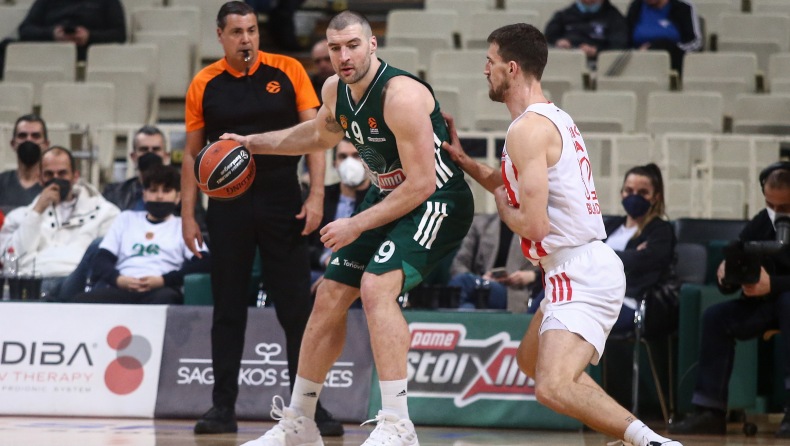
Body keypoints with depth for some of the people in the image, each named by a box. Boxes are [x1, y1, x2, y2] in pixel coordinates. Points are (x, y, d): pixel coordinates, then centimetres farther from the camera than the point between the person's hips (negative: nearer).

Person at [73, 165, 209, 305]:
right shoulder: (126, 219, 30)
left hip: (160, 290, -2)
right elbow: (101, 260, 19)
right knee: (83, 300, -34)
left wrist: (163, 280, -12)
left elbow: (202, 264, 4)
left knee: (165, 298, -42)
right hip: (120, 291, 2)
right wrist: (118, 279, -6)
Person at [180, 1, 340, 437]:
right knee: (228, 310, 4)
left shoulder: (288, 71, 0)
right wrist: (187, 214, 2)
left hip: (283, 204, -1)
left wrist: (316, 196, -9)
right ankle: (223, 408, 10)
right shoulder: (204, 85, 3)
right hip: (228, 206, 1)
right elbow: (192, 153, 8)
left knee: (297, 310, 0)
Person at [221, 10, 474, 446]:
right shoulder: (335, 91, -1)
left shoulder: (400, 95, -27)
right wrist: (253, 143, 23)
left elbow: (422, 183, -27)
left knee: (376, 287, -29)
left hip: (437, 201, -9)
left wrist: (356, 226, -22)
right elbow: (321, 133, 26)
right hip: (387, 196, 9)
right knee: (329, 298, 9)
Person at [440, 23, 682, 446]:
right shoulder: (552, 117, 15)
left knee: (553, 387, -26)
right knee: (530, 359, 29)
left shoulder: (527, 129, -16)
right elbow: (522, 189, 32)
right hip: (585, 267, 11)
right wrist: (463, 160, 26)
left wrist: (504, 208, -1)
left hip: (581, 276, -11)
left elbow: (534, 224, -22)